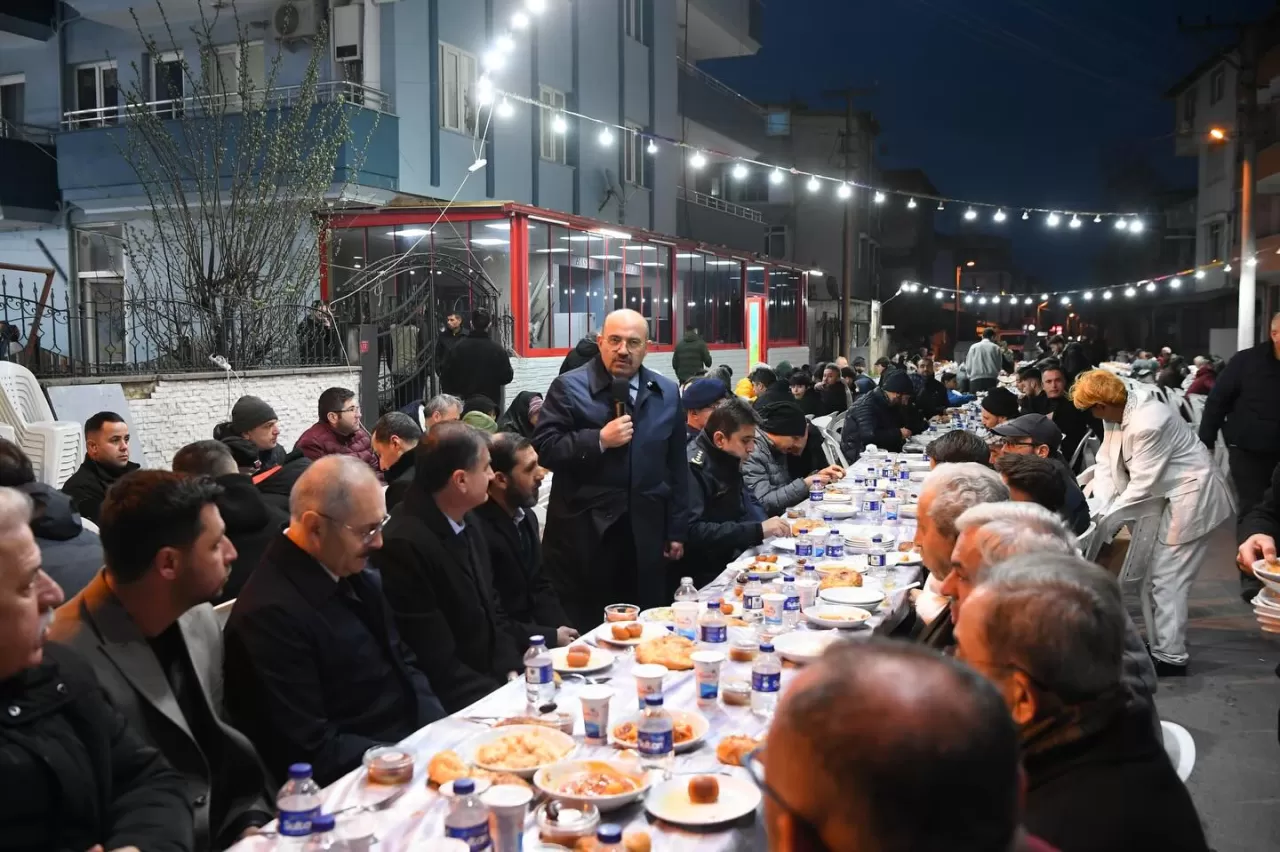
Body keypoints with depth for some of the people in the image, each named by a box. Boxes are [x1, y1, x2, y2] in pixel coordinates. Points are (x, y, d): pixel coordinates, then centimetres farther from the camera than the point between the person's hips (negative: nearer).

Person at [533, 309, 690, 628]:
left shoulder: (667, 393, 9)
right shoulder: (568, 387, -3)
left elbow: (677, 466, 11)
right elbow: (543, 448, -10)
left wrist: (676, 530, 10)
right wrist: (599, 440, -20)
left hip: (645, 533, 4)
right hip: (582, 532, -3)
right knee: (581, 632, 6)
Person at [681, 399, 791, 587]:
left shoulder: (727, 459, 9)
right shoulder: (693, 467, -19)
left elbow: (747, 502, 19)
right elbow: (691, 531, -28)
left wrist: (767, 526, -3)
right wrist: (758, 530, -28)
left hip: (729, 560, 9)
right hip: (699, 578, -8)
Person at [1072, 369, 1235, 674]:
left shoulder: (1147, 423, -29)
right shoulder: (1117, 416, -1)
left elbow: (1141, 483, -26)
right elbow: (1107, 464, -1)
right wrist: (1101, 510, -13)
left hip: (1191, 498, -10)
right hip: (1164, 498, 10)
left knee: (1167, 579, -7)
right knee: (1151, 576, 14)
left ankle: (1171, 657, 1)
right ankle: (1157, 645, 24)